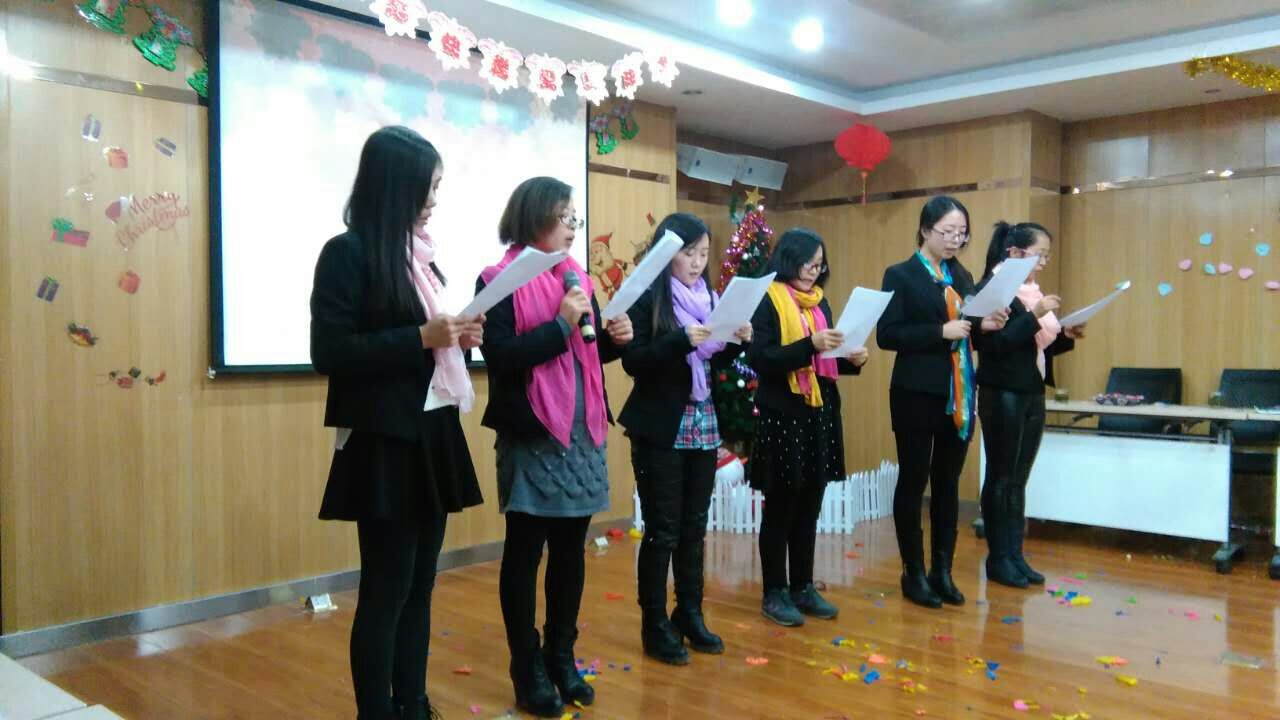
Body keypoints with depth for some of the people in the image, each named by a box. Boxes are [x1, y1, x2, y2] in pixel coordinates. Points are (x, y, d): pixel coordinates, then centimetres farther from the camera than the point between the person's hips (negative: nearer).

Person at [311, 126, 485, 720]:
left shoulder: (417, 252, 13)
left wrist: (455, 338, -1)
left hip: (431, 436, 7)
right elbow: (329, 353, -14)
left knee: (419, 585, 13)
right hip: (384, 444, -7)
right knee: (387, 590, 2)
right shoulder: (349, 252, -8)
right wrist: (420, 337, -18)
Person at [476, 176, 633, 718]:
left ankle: (561, 657, 29)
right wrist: (561, 324, -19)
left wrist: (615, 338, -2)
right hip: (531, 437, -6)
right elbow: (501, 357, -17)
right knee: (525, 553, 6)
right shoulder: (499, 281, -8)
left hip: (584, 434, 7)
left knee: (571, 551, 14)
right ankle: (528, 671, 19)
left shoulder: (578, 278, 12)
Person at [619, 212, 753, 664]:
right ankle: (655, 626, 14)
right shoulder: (646, 297, -7)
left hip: (704, 427, 6)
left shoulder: (709, 297, 11)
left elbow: (714, 365, 13)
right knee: (662, 531, 1)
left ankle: (690, 615, 27)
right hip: (662, 429, -6)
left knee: (694, 526, 13)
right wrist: (681, 341, -26)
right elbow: (633, 361, -15)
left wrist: (737, 342, -5)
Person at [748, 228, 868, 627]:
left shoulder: (821, 302, 14)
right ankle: (774, 592, 14)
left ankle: (803, 587, 23)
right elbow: (760, 359, -17)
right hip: (782, 416, -6)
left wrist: (852, 359, 0)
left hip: (820, 414, 7)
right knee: (780, 508, 3)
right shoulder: (767, 301, -7)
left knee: (809, 507, 12)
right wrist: (809, 345, -26)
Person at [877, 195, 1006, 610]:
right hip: (918, 395, -6)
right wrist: (941, 331, -20)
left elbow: (964, 332, 17)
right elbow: (887, 335, -14)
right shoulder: (900, 275, -5)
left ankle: (943, 571, 22)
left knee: (948, 484, 11)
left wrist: (984, 326, -4)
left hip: (959, 396, 6)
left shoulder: (962, 277, 13)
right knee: (913, 482, 4)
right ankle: (914, 573, 14)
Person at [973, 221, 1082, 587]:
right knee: (1001, 478, 0)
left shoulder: (1032, 290, 14)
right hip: (1003, 396, -8)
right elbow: (995, 344, -20)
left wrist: (1066, 336, 2)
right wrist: (1035, 315, -22)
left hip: (1033, 396, 8)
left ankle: (1015, 556, 17)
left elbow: (1036, 345, 18)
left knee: (1019, 479, 11)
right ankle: (998, 559, 9)